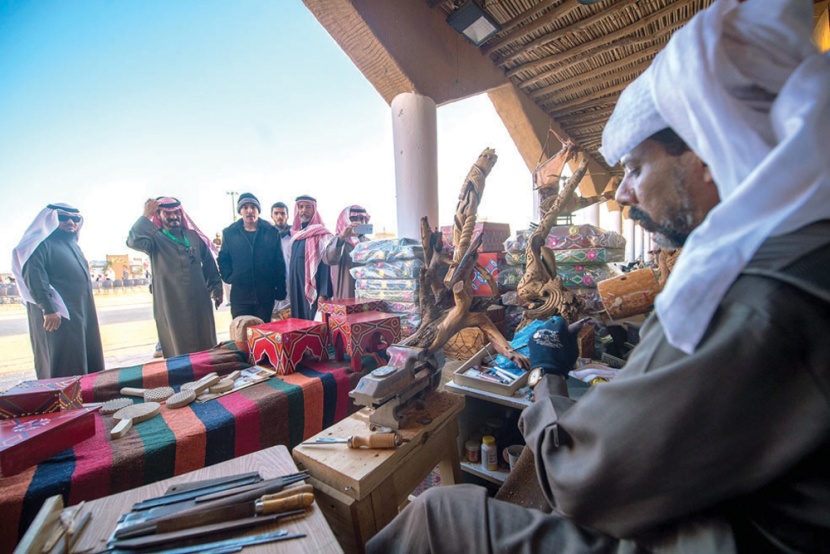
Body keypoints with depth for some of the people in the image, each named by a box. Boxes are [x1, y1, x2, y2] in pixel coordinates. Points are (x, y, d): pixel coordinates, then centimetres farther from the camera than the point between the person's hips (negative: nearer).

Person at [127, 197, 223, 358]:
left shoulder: (194, 236, 10)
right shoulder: (155, 239, 0)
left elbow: (209, 264, 12)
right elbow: (134, 241, -23)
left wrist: (216, 288, 10)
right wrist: (146, 216, -17)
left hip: (200, 302, 3)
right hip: (172, 305, -3)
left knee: (206, 346, 11)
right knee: (179, 349, 7)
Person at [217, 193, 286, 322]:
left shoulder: (272, 232, 1)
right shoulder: (229, 233, 5)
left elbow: (280, 264, 1)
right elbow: (223, 259, 15)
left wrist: (280, 292, -2)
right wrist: (229, 277, -1)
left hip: (265, 296, -1)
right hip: (240, 296, 1)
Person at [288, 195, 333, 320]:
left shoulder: (322, 235, -7)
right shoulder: (295, 234, 14)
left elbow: (326, 265, -13)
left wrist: (324, 294, -21)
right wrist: (290, 290, 16)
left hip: (313, 290, -6)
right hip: (296, 290, 7)